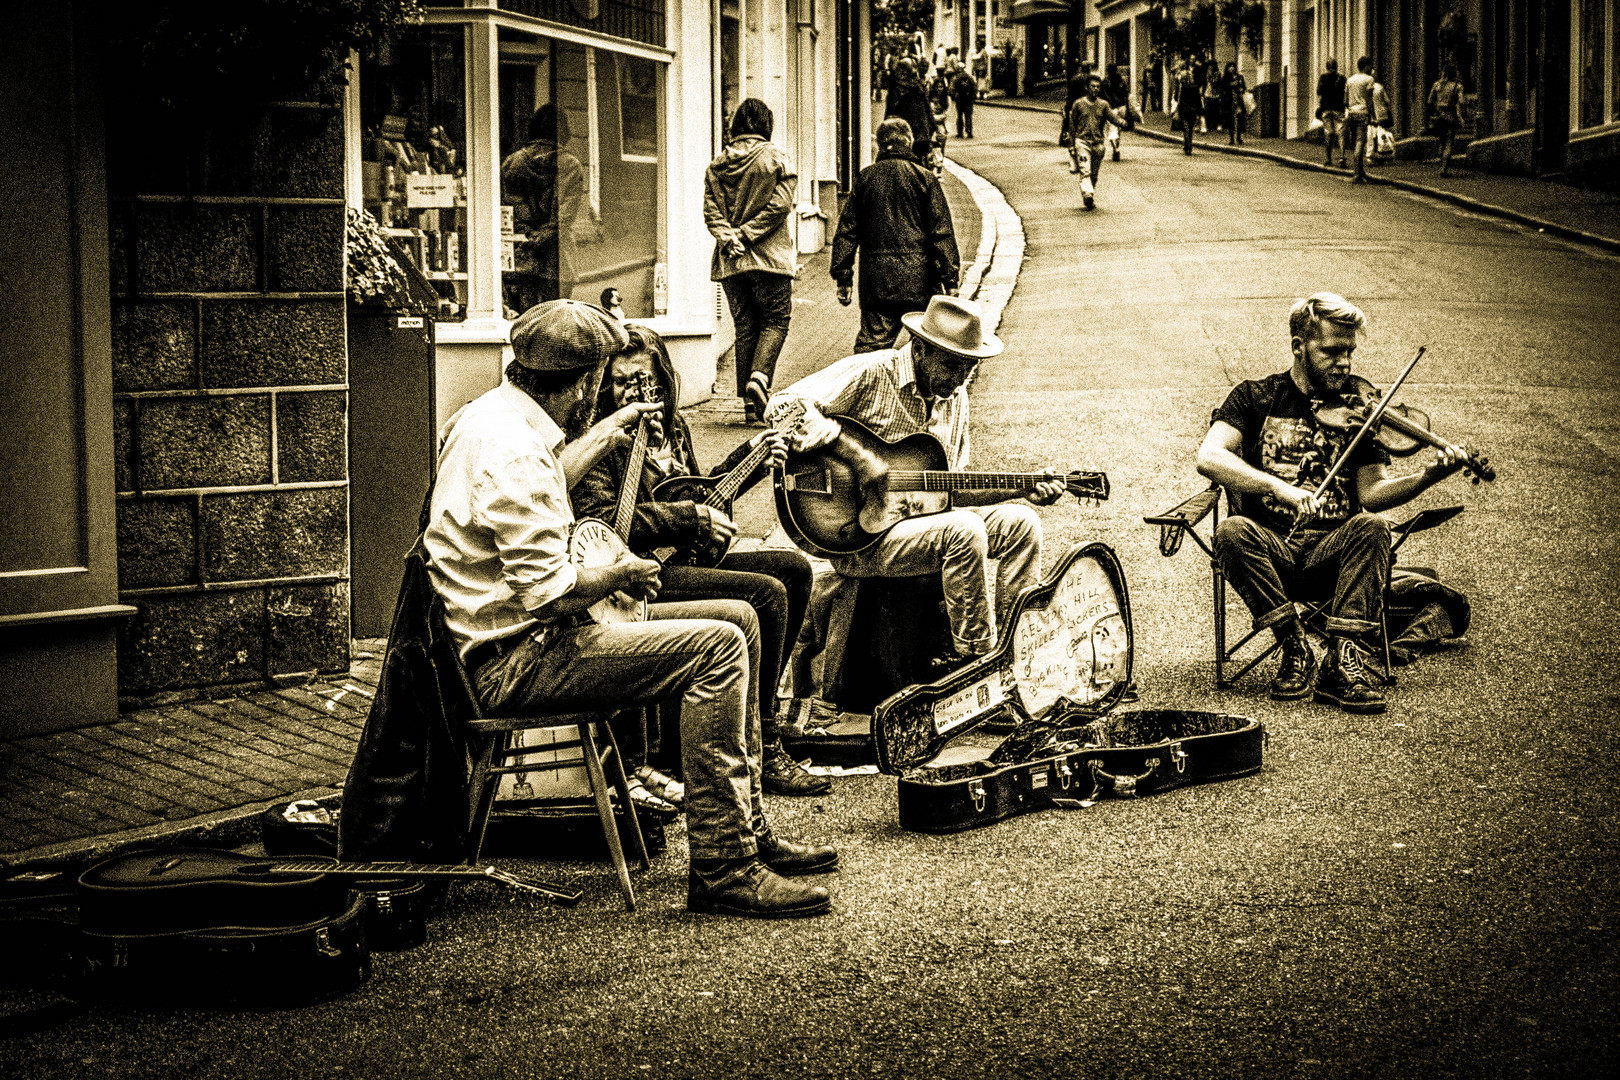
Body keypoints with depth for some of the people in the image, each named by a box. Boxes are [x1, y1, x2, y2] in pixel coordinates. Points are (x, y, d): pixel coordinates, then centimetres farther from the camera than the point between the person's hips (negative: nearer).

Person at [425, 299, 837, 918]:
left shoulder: (489, 413, 11)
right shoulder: (514, 454, -23)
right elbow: (546, 591, -27)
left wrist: (600, 438, 36)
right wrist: (617, 577, -10)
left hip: (517, 633, 11)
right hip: (513, 662, -11)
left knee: (738, 619, 11)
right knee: (717, 646, -22)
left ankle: (748, 830, 15)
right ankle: (722, 868, -19)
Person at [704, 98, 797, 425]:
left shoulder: (716, 165, 9)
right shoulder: (775, 159, -3)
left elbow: (710, 211, 1)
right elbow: (780, 205, -13)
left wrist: (729, 238, -9)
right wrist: (746, 235, -12)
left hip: (729, 260, 4)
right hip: (769, 257, -4)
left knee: (745, 325, 9)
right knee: (776, 320, 6)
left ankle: (749, 400, 6)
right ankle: (760, 376, -18)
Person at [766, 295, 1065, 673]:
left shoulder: (955, 397, 12)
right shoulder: (870, 373, -11)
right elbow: (783, 404, -20)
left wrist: (1024, 489, 4)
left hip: (922, 516, 8)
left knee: (1021, 522, -6)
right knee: (964, 530, -30)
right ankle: (973, 656, -18)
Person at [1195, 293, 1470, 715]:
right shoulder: (1255, 397, 5)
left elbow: (1371, 492, -1)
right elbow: (1209, 457, -13)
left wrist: (1425, 478, -21)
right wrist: (1277, 487, -28)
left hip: (1332, 552, 1)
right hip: (1271, 549, -1)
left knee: (1371, 527, -30)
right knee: (1232, 532, -32)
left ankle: (1342, 662, -33)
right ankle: (1295, 648, -19)